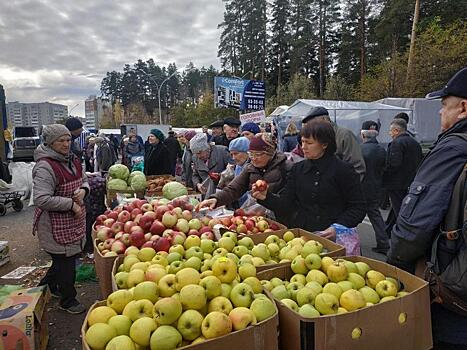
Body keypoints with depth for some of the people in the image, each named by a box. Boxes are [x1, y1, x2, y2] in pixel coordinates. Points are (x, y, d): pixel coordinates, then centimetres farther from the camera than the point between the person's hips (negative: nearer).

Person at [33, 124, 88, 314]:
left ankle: (46, 285, 48)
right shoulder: (45, 166, -20)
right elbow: (41, 199, -27)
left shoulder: (73, 161, 7)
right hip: (56, 226, -8)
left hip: (74, 222, 9)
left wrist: (83, 190, -3)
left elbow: (84, 181, 20)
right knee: (65, 262, 4)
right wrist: (71, 204, -22)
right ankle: (68, 300, 25)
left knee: (67, 258, 22)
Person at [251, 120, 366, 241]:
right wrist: (267, 197, -14)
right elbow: (286, 201, 4)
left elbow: (358, 207, -4)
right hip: (302, 234, 4)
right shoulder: (298, 169, 8)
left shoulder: (344, 170, -6)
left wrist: (338, 228, -17)